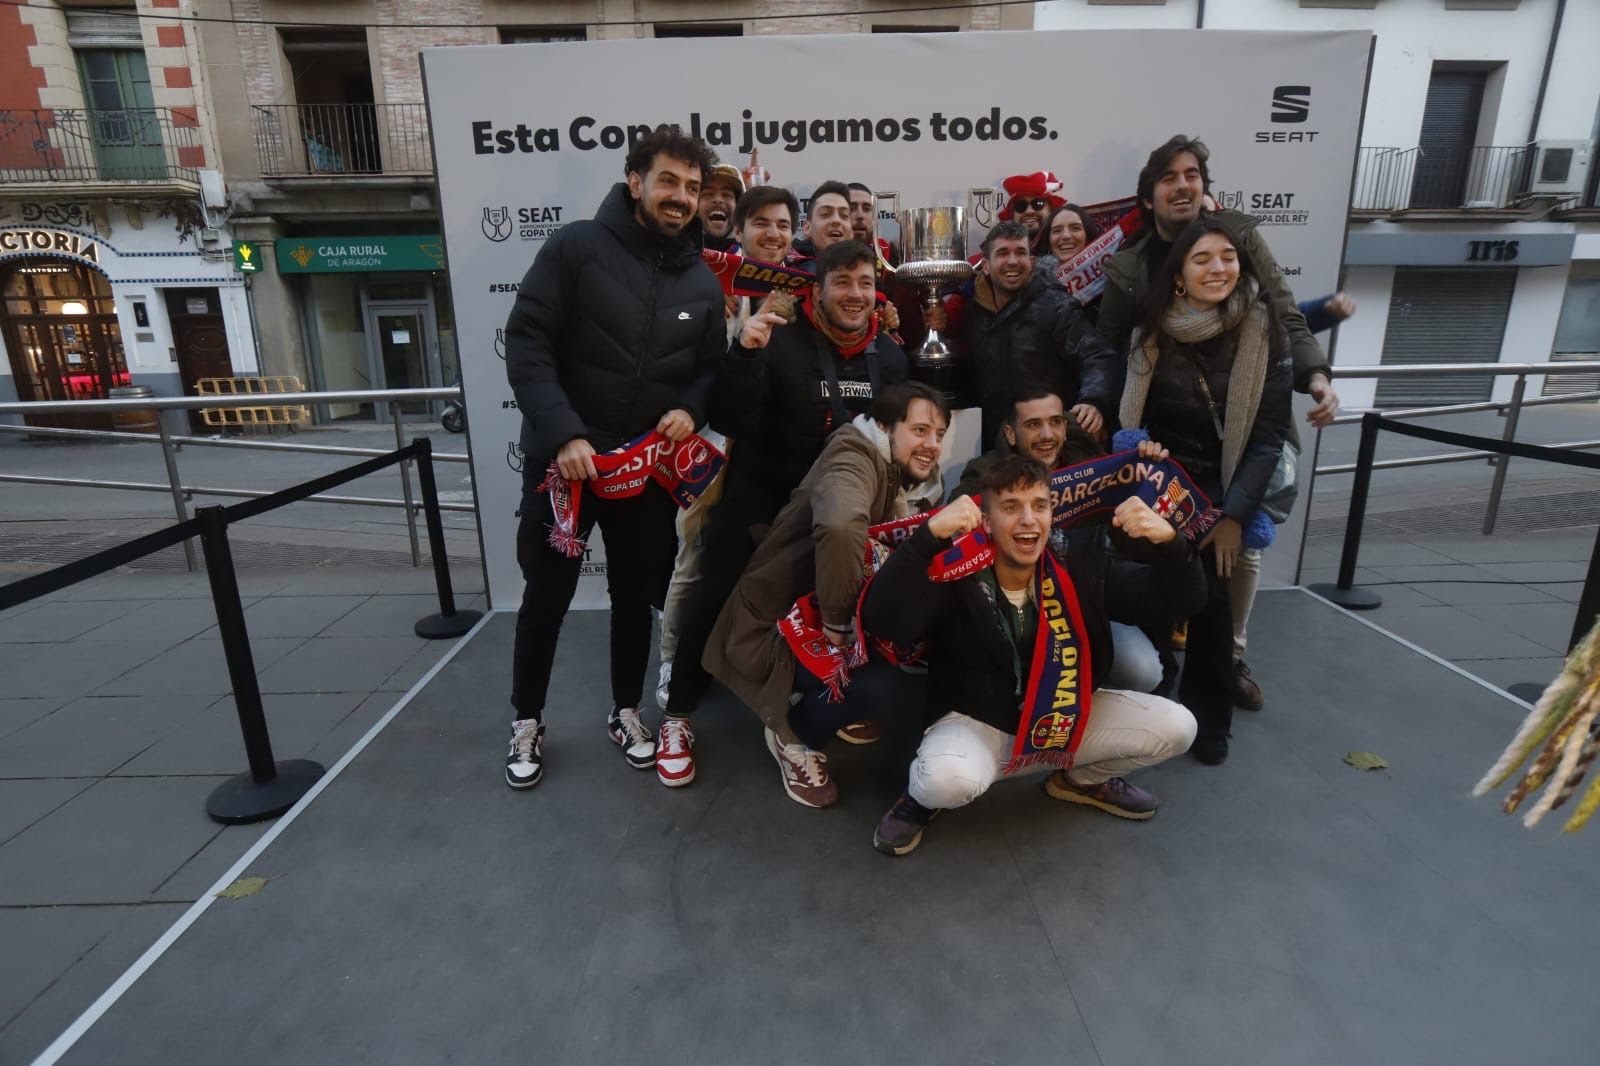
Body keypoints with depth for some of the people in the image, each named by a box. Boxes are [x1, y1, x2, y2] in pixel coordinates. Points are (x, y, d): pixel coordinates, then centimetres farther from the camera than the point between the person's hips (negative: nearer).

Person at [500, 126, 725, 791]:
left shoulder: (702, 281, 6)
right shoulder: (577, 248, -8)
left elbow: (710, 369, 12)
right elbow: (526, 344, -13)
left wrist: (691, 409, -11)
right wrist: (564, 435, -22)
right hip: (564, 458, -3)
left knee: (637, 598, 13)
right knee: (546, 597, 9)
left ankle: (625, 713, 34)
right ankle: (527, 721, 30)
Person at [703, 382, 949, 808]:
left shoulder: (916, 482, 5)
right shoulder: (854, 458, -23)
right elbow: (840, 530, -45)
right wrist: (837, 621, -34)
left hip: (842, 624, 9)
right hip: (776, 630, -9)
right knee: (886, 687, -29)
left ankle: (828, 702, 19)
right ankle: (795, 735, 0)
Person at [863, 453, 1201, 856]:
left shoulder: (1080, 559, -12)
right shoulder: (956, 573, -24)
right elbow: (882, 622, -40)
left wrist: (1168, 542, -30)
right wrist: (929, 535, -50)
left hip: (1067, 717, 5)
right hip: (978, 722, -4)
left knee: (1177, 727, -8)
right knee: (949, 780, -36)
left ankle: (1082, 779, 21)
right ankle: (922, 796, 5)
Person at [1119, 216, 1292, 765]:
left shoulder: (1264, 333, -9)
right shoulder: (1152, 329, -5)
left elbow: (1268, 436, -8)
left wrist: (1235, 514, -13)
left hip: (1219, 486, -1)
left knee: (1209, 594, -10)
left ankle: (1209, 718, 12)